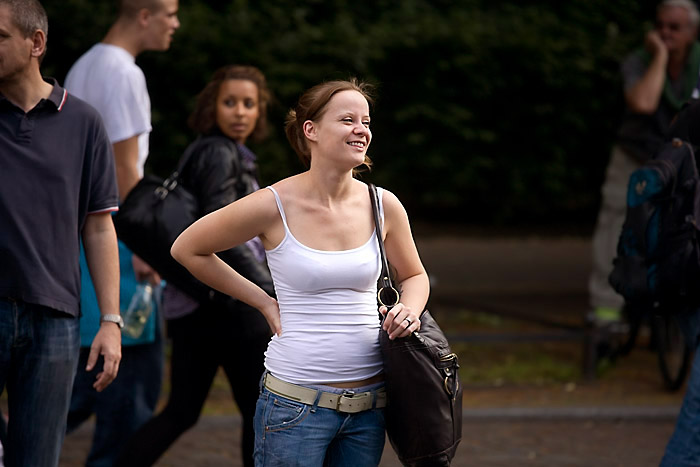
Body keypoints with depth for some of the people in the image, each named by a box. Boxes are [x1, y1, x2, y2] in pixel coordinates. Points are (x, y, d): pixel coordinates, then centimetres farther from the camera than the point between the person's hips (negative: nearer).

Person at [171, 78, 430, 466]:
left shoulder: (383, 206, 2)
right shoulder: (274, 206, -9)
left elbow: (413, 276, 20)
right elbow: (187, 250, 4)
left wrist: (409, 310, -3)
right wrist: (263, 301, 3)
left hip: (369, 406, 4)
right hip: (296, 403, -4)